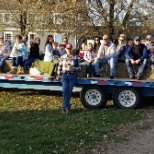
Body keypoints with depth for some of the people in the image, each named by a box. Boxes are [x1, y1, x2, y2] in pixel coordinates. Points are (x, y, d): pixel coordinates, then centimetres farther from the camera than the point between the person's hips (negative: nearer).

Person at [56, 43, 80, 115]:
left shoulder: (75, 57, -1)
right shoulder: (62, 57, 4)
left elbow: (79, 67, 3)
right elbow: (59, 66, 11)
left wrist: (74, 68, -17)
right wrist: (58, 75, 9)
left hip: (72, 76, -1)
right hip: (64, 75, 1)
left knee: (69, 91, 2)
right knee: (65, 91, -9)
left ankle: (64, 107, 13)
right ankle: (67, 107, -2)